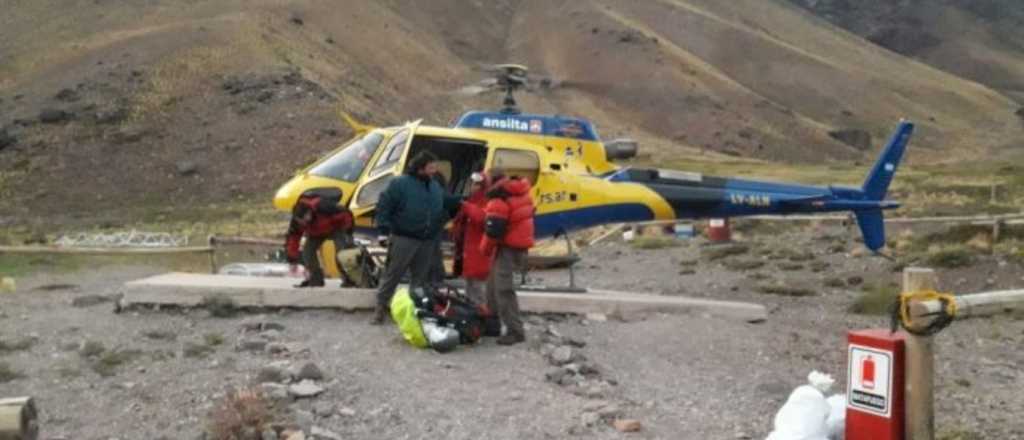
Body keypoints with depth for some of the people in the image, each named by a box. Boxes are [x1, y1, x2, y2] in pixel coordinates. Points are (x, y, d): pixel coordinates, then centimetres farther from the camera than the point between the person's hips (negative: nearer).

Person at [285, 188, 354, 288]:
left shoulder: (324, 207, -41)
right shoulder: (297, 220, -25)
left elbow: (346, 215, -31)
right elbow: (292, 239, -17)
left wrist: (348, 233, -22)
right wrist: (292, 261, -17)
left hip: (336, 227, -5)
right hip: (316, 232, 5)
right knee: (307, 250, -10)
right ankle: (316, 279, 1)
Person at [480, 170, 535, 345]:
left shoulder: (499, 201, -17)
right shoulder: (521, 194, 12)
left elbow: (493, 230, -19)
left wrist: (485, 248, -3)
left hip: (508, 248, -10)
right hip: (522, 245, 10)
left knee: (503, 289, -10)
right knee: (494, 286, 19)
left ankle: (515, 331, -10)